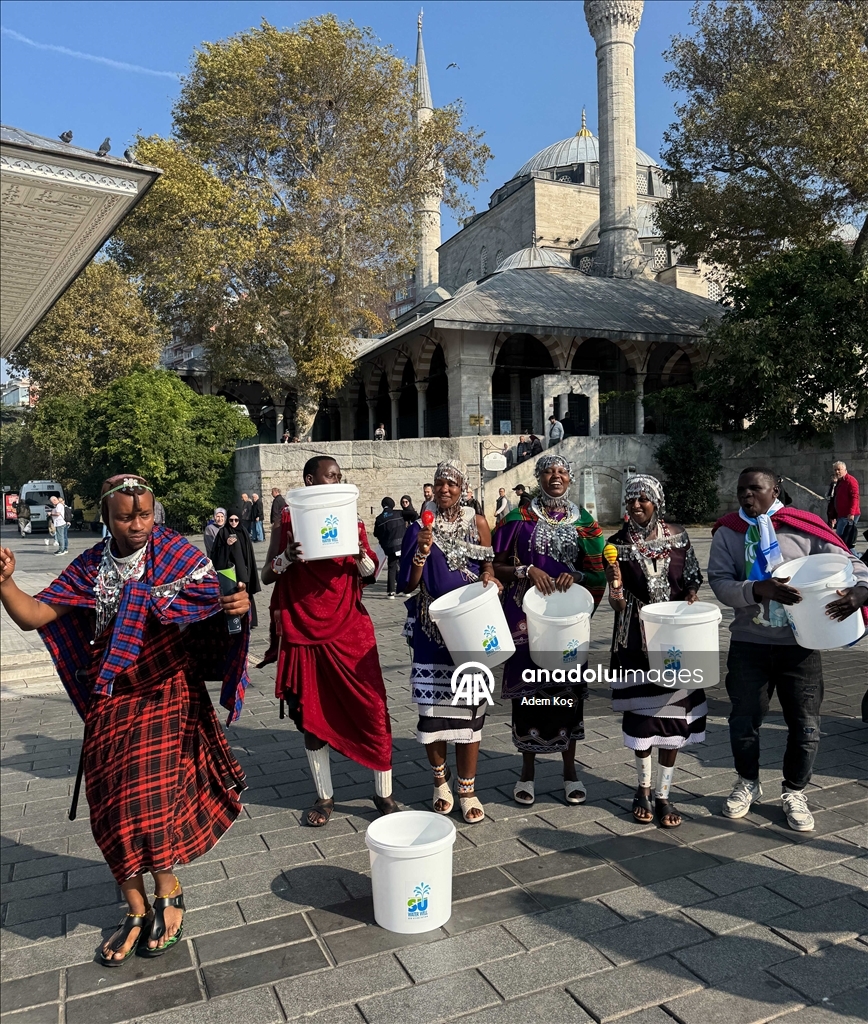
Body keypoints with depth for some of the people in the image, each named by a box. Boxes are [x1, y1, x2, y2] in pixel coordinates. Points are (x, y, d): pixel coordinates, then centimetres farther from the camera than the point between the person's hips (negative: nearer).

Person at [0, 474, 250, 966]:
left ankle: (168, 894, 20)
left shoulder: (179, 556, -8)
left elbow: (219, 619, -8)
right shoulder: (91, 568, 1)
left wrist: (239, 608, -32)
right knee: (114, 813, 8)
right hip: (112, 703, 4)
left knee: (149, 800, -8)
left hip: (167, 695, -4)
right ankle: (138, 911, 28)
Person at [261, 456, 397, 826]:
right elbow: (266, 576, 0)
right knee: (311, 715, 9)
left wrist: (362, 554, -14)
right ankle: (324, 796, 27)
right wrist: (288, 557, -19)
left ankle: (384, 794, 15)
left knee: (372, 710, -1)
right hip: (303, 634, -1)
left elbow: (369, 575, 7)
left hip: (350, 632, 1)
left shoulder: (351, 521, 7)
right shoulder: (288, 522, 1)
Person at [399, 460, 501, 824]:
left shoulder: (478, 524, 3)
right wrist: (422, 552, -18)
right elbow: (407, 585, -3)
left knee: (469, 705, 2)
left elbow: (488, 569, 11)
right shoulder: (420, 528, 1)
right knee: (433, 705, 2)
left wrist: (489, 578, -11)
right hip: (431, 630, 0)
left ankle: (467, 788, 17)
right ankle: (440, 778, 25)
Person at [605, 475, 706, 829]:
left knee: (672, 714, 5)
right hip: (636, 640, -1)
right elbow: (618, 605, -8)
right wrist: (616, 589, -29)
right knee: (642, 714, 7)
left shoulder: (677, 535, -1)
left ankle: (663, 794, 20)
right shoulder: (617, 544, -6)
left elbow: (692, 579, 9)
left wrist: (690, 596, -11)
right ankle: (643, 787, 29)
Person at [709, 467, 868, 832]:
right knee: (744, 721, 10)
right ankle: (748, 783, 37)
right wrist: (760, 589, -28)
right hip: (749, 643, 1)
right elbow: (720, 583, -10)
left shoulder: (803, 527, -4)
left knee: (805, 726, 6)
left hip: (800, 643, -1)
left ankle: (794, 792, 31)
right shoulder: (728, 533, 0)